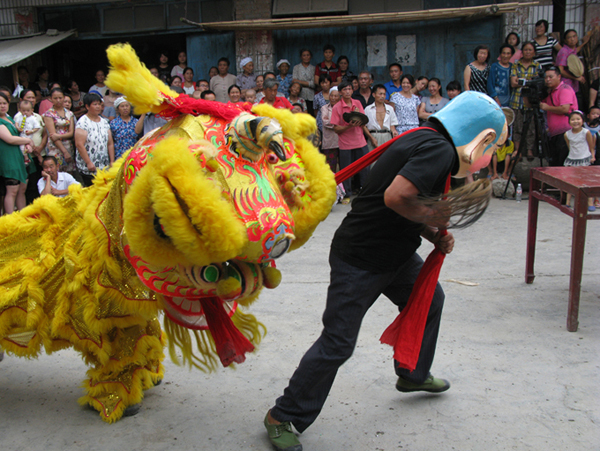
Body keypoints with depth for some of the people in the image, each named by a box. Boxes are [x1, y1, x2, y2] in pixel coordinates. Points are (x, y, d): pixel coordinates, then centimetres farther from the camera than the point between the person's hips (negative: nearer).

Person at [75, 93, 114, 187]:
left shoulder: (104, 122, 14)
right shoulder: (83, 122, -6)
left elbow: (110, 143, 14)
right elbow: (79, 144, -12)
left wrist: (112, 161, 8)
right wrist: (89, 163, -15)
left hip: (104, 167, 5)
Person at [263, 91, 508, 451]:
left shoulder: (426, 141, 9)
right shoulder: (439, 150, -21)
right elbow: (395, 196, -36)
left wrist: (435, 235, 1)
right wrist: (431, 219, -18)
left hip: (395, 252, 11)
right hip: (360, 262, -10)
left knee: (429, 299, 25)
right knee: (337, 344, -5)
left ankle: (414, 375, 47)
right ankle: (283, 417, 10)